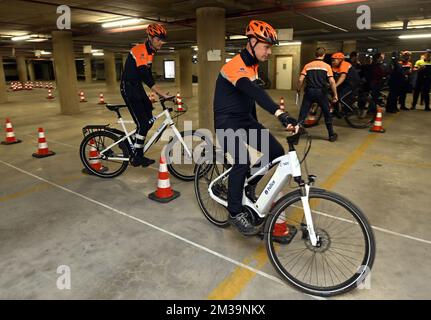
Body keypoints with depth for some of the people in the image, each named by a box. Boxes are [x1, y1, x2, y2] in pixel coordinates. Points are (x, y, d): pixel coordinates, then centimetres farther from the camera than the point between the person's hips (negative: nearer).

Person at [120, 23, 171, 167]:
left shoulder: (150, 51, 8)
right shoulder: (140, 51, -21)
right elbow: (146, 77, -30)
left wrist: (159, 93, 7)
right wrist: (164, 94, -34)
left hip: (137, 87, 9)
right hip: (128, 87, -9)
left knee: (149, 120, 6)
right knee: (142, 123, -12)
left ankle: (131, 144, 22)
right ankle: (137, 157, 0)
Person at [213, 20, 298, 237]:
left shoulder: (253, 65, 9)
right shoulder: (235, 66, -21)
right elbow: (254, 92, -39)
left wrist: (254, 125, 24)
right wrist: (280, 114, -52)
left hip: (245, 118, 9)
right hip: (227, 121, -8)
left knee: (276, 152, -3)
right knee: (242, 162, -27)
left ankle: (249, 186, 18)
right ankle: (235, 213, -9)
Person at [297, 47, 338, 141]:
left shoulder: (308, 65, 5)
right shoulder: (326, 66, 1)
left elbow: (300, 80, -3)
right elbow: (332, 82, -5)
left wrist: (298, 90, 11)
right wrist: (335, 95, 1)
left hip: (309, 92, 1)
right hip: (321, 92, -1)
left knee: (302, 114, 4)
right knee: (327, 114, 13)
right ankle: (331, 135, 22)